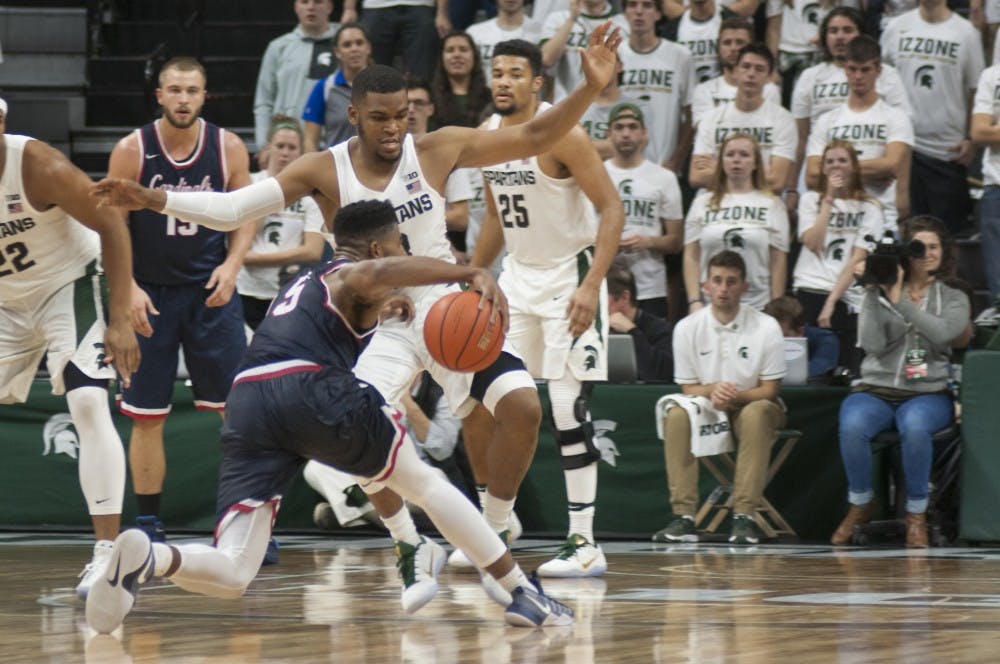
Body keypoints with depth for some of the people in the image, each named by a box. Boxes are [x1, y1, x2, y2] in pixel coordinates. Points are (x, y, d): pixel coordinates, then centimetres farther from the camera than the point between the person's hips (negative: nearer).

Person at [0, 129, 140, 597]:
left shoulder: (41, 168, -26)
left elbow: (110, 227, -17)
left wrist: (120, 320, -20)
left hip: (68, 286, -5)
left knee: (88, 404, -22)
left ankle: (108, 553, -23)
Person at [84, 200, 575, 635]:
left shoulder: (306, 285, 37)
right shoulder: (351, 275, 15)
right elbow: (375, 272, -12)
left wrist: (377, 311, 64)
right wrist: (471, 274, -15)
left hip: (247, 402, 6)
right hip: (313, 389, -6)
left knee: (230, 576, -1)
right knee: (425, 483, 18)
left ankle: (148, 556, -31)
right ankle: (523, 594, 18)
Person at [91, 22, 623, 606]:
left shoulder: (438, 149, -7)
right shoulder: (325, 172, -8)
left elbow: (534, 137, -5)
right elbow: (232, 208, -12)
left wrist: (591, 88, -18)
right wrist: (151, 200, -25)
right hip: (381, 325, 0)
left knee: (522, 405, -19)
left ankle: (494, 542, 2)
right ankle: (415, 554, -1)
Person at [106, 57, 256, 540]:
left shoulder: (228, 148, -3)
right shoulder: (131, 151, -7)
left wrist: (231, 265, -10)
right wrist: (128, 288, -13)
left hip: (211, 289, 1)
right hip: (150, 293, -1)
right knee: (146, 415, 2)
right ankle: (148, 526, 12)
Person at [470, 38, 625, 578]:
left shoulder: (560, 135, -18)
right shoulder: (486, 137, 5)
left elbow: (612, 208, -19)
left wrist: (591, 286, -27)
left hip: (569, 275, -7)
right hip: (518, 275, 7)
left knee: (567, 406, -11)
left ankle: (584, 544, -7)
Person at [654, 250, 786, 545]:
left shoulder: (766, 327, -11)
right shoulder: (687, 328, -5)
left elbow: (770, 390, -7)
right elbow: (689, 388, 0)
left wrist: (735, 396, -25)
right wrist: (713, 391, -23)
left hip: (751, 406, -2)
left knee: (756, 413, -37)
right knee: (677, 415, -30)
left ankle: (744, 516, -38)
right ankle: (683, 517, -32)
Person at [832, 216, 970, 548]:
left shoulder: (954, 299, 10)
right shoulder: (878, 293, 8)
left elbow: (942, 333, -12)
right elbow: (872, 344, -5)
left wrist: (899, 300, -16)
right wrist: (875, 293, -9)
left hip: (928, 393, -1)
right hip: (875, 390, 1)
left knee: (914, 426, -38)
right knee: (852, 426, -34)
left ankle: (916, 514, -18)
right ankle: (859, 505, -8)